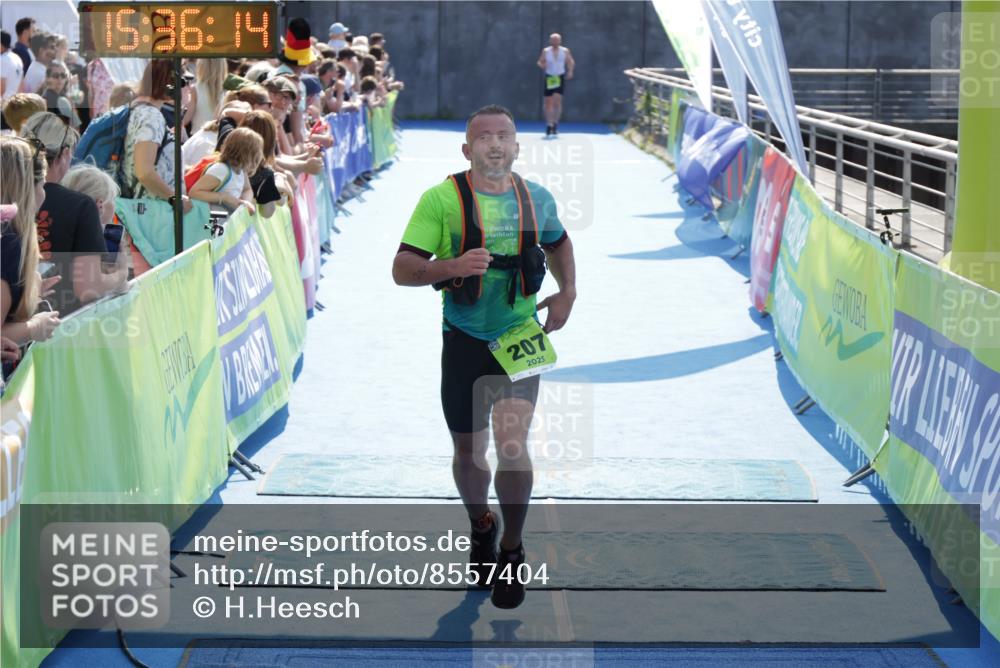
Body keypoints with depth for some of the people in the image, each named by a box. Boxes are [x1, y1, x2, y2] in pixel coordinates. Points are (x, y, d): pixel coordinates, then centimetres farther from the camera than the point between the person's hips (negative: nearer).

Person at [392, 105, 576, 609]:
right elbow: (401, 270, -12)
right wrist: (453, 266, -29)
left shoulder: (536, 199, 3)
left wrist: (567, 293, 11)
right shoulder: (442, 199, -8)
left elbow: (558, 243, 25)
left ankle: (511, 550, 4)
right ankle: (480, 527, 40)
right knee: (469, 451, 11)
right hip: (464, 341, 0)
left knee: (512, 444, -15)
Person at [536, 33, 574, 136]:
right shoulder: (546, 51, 3)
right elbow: (540, 62, 7)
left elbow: (570, 62, 11)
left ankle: (555, 123, -1)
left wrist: (570, 71, -6)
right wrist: (542, 65, -17)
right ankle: (549, 125, 7)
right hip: (549, 78, 1)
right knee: (548, 102, 0)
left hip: (560, 77, -1)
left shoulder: (565, 51, 3)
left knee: (557, 100, -13)